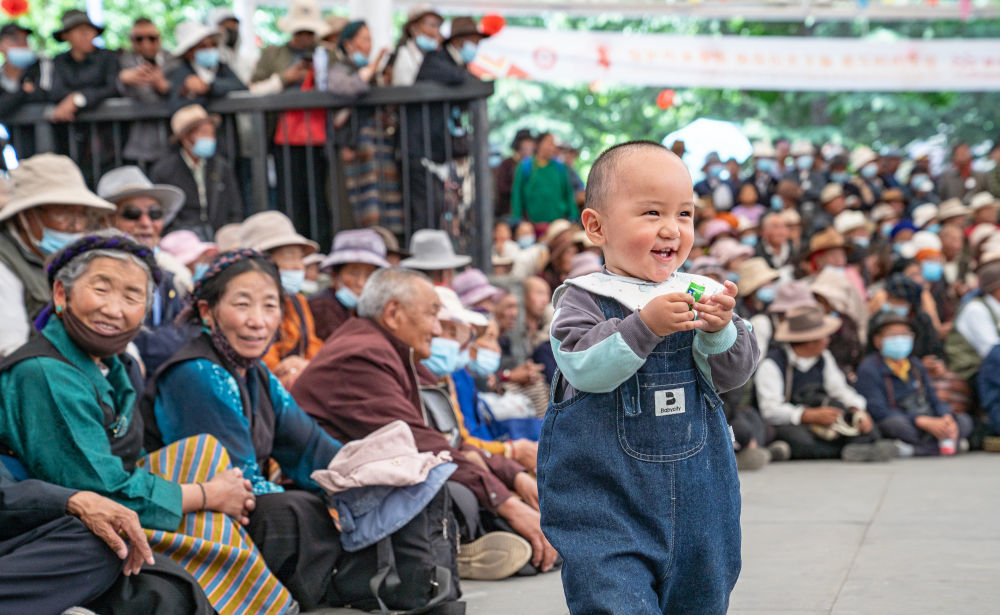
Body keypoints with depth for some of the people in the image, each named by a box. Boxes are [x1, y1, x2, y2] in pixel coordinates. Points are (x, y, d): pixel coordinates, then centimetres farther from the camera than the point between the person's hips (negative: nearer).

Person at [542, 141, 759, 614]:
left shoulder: (699, 295, 5)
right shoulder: (583, 299, -6)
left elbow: (736, 373, 1)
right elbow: (584, 367, -21)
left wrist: (719, 331, -18)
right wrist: (645, 325, -29)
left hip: (697, 505, 5)